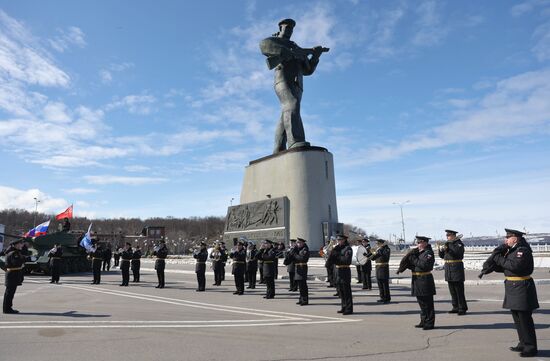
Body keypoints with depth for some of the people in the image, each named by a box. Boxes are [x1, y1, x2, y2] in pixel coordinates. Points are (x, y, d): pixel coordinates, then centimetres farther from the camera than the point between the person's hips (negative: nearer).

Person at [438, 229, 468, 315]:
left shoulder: (459, 243, -7)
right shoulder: (447, 244, 13)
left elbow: (458, 252, -25)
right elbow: (441, 256, 13)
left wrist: (448, 248, -28)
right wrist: (441, 249, -6)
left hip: (457, 269, -7)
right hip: (448, 270, 7)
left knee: (459, 290, -3)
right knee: (452, 291, 12)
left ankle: (462, 309, 5)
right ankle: (456, 307, 20)